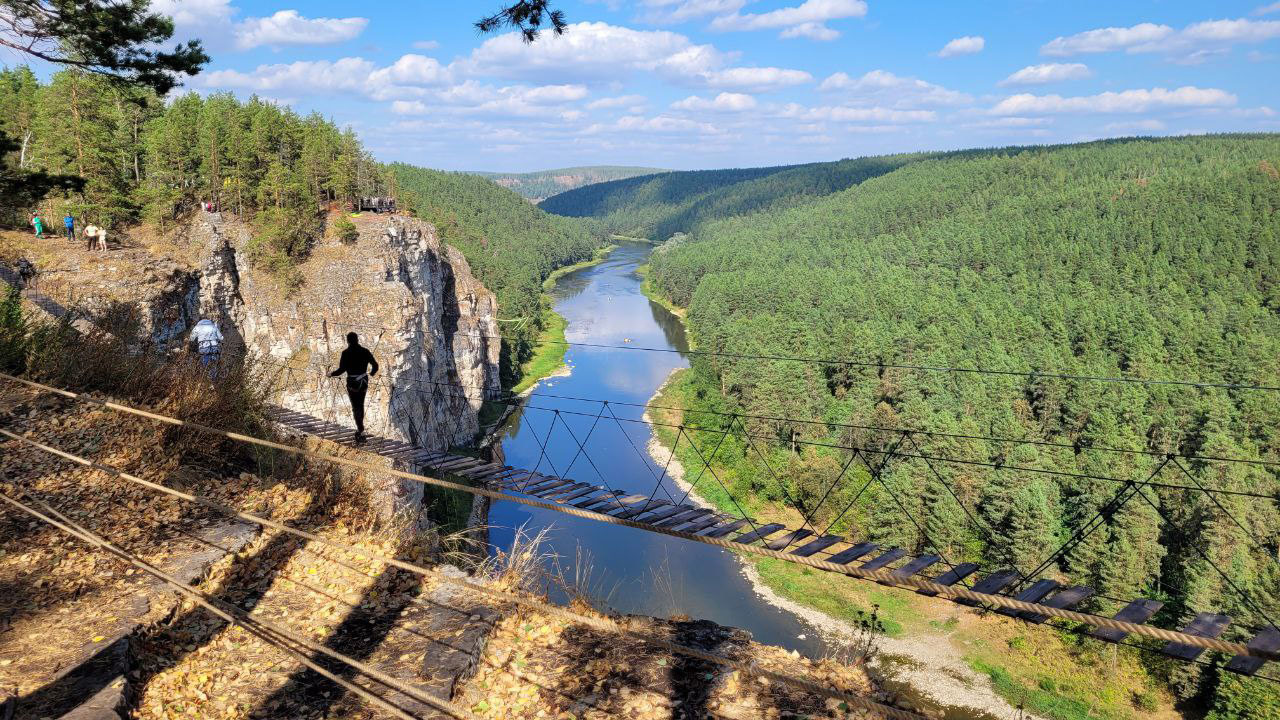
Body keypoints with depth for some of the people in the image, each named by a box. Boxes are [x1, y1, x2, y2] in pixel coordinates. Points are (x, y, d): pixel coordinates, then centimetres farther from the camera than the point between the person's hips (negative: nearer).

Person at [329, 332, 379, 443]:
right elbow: (375, 365, 1)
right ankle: (360, 429, 29)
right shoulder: (365, 351, 0)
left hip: (352, 382, -4)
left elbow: (341, 369, -14)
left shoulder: (346, 353, -11)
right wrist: (372, 372, 23)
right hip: (364, 382, 4)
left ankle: (361, 432, -7)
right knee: (360, 405, 20)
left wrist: (332, 374, 5)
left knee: (356, 408, 1)